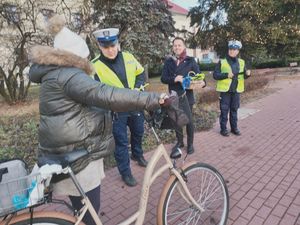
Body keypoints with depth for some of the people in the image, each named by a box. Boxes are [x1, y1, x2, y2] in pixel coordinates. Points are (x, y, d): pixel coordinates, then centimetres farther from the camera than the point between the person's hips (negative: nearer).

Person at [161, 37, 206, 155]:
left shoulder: (190, 61, 1)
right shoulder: (168, 61, 5)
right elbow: (163, 78, -2)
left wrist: (202, 82, -24)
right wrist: (174, 79, -21)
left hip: (186, 96, -2)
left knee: (189, 120, 6)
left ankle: (190, 143, 24)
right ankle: (179, 141, 32)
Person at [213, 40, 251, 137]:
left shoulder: (241, 62, 8)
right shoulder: (222, 62, -4)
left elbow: (244, 76, 14)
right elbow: (215, 75, -8)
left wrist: (247, 73, -8)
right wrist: (226, 75, -20)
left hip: (236, 90, 4)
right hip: (225, 90, -4)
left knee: (234, 110, 13)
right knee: (224, 110, 2)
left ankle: (234, 128, 26)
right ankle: (223, 129, 13)